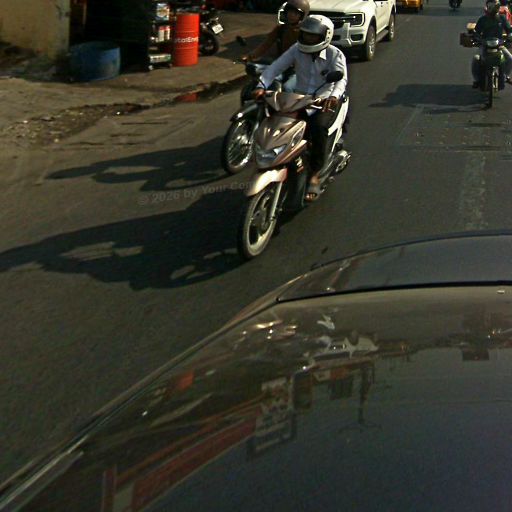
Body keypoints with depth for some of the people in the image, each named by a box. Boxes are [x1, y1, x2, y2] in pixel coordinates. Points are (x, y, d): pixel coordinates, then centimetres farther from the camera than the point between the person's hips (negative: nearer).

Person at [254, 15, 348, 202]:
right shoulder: (297, 50, 0)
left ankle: (314, 176, -25)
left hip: (324, 103, -4)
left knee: (318, 127, -35)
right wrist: (262, 86, -26)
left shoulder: (335, 55, -9)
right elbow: (275, 67, -8)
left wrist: (334, 96, -47)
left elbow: (342, 78, -25)